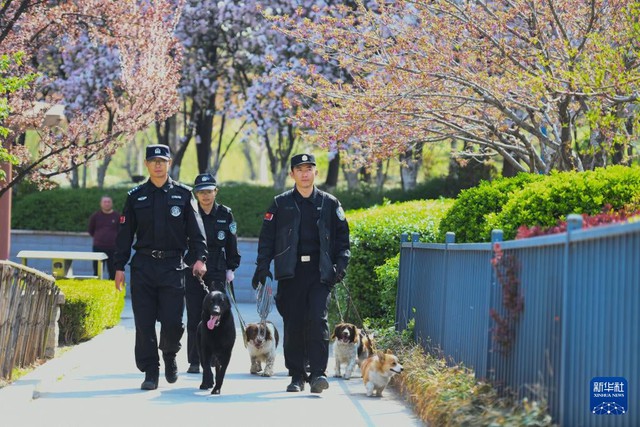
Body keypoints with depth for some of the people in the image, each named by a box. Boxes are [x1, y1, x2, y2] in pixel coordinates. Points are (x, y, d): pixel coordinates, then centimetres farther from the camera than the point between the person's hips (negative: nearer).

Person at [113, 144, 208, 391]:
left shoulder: (183, 194, 6)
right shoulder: (136, 196, 9)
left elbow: (196, 229, 2)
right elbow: (125, 233, 10)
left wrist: (200, 257, -12)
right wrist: (119, 266, 4)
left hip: (172, 266, -1)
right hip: (143, 266, 1)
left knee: (172, 321, -7)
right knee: (144, 322, -1)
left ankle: (169, 356, 22)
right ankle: (150, 372, 8)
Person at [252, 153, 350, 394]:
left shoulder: (329, 204, 10)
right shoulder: (281, 204, 9)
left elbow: (342, 237, 11)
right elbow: (267, 238, 7)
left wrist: (340, 265, -1)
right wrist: (262, 266, -3)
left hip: (320, 272, -1)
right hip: (290, 272, 1)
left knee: (318, 320, -14)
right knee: (292, 325, 2)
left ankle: (318, 373, -12)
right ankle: (296, 376, 11)